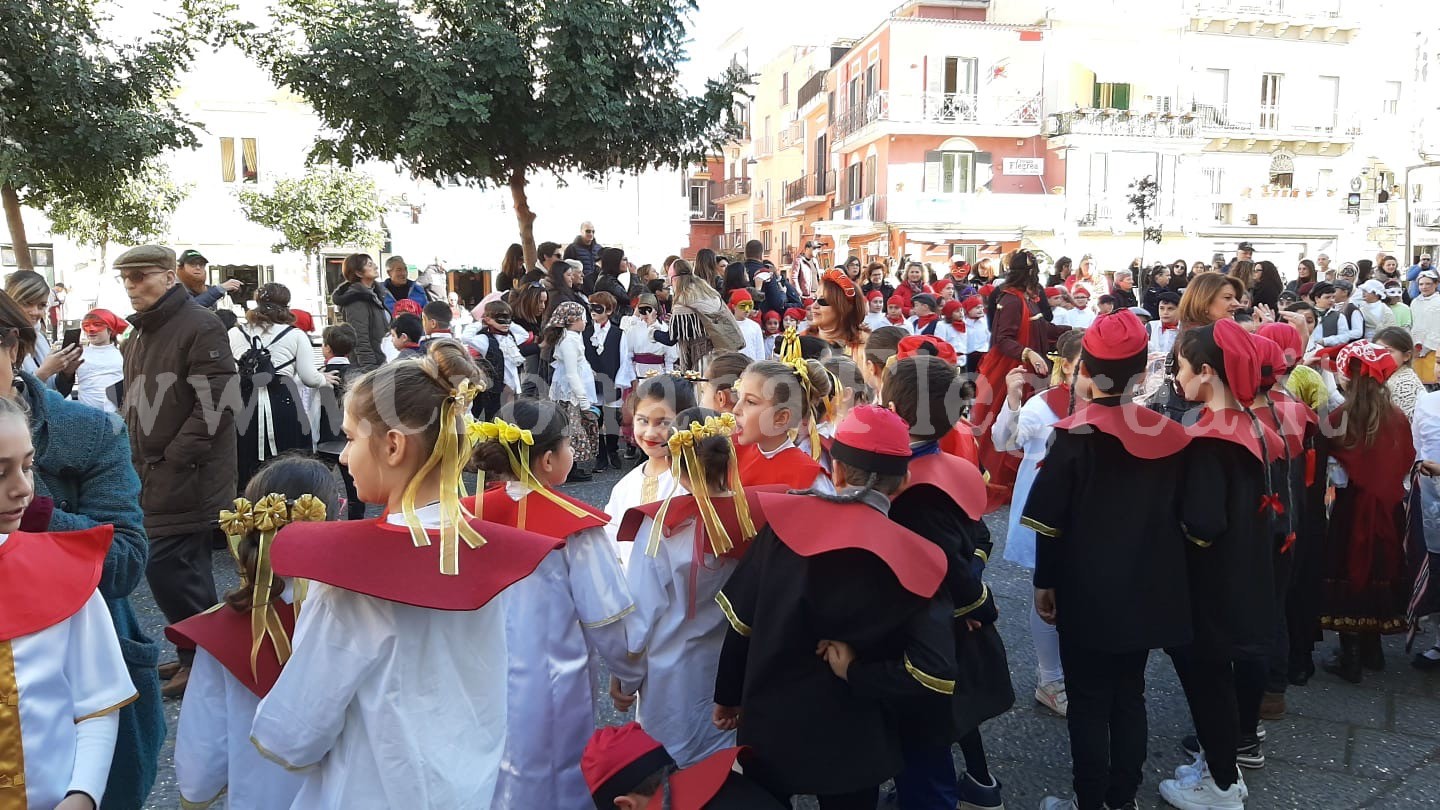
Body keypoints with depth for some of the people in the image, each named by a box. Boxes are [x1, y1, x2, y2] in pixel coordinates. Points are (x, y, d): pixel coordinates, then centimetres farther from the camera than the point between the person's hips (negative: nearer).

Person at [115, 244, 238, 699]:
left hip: (186, 475, -9)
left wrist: (174, 458, -18)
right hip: (152, 474, 9)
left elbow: (214, 403, -19)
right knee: (182, 568, 15)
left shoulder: (200, 327, -12)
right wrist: (134, 457, 14)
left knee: (168, 568, -8)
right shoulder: (139, 334, 17)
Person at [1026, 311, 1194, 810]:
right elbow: (1179, 514, 5)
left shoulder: (1076, 435, -16)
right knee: (1129, 695, 18)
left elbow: (1050, 519, -13)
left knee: (1088, 703, 7)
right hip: (1147, 589, 5)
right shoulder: (1169, 433, -3)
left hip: (1088, 592, -4)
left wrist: (1044, 581, -1)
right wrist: (1160, 571, 17)